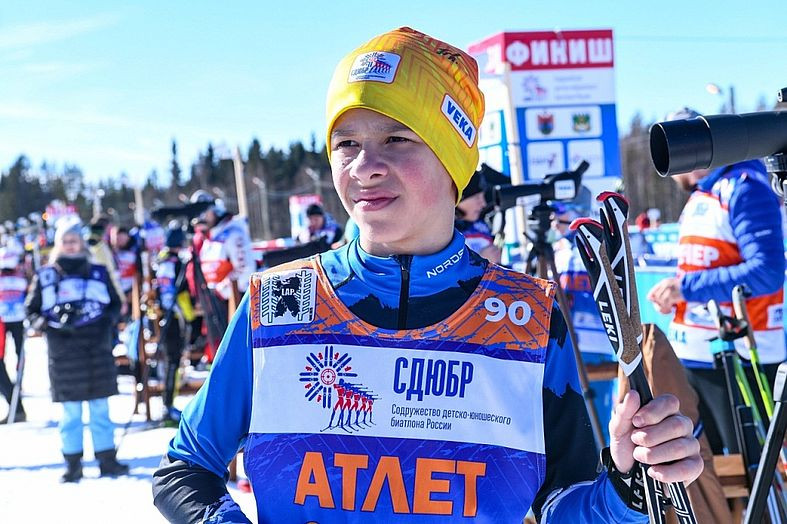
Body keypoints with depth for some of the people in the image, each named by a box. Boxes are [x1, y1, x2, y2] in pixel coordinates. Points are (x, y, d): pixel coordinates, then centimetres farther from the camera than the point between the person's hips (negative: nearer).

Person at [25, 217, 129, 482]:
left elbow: (115, 303, 16)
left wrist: (109, 319, -3)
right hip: (64, 353, -1)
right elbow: (31, 310, 5)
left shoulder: (99, 273, 7)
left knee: (100, 408, 7)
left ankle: (107, 459, 15)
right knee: (70, 410, 3)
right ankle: (73, 464, 10)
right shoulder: (45, 276, 3)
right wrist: (52, 322, -12)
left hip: (98, 349, 1)